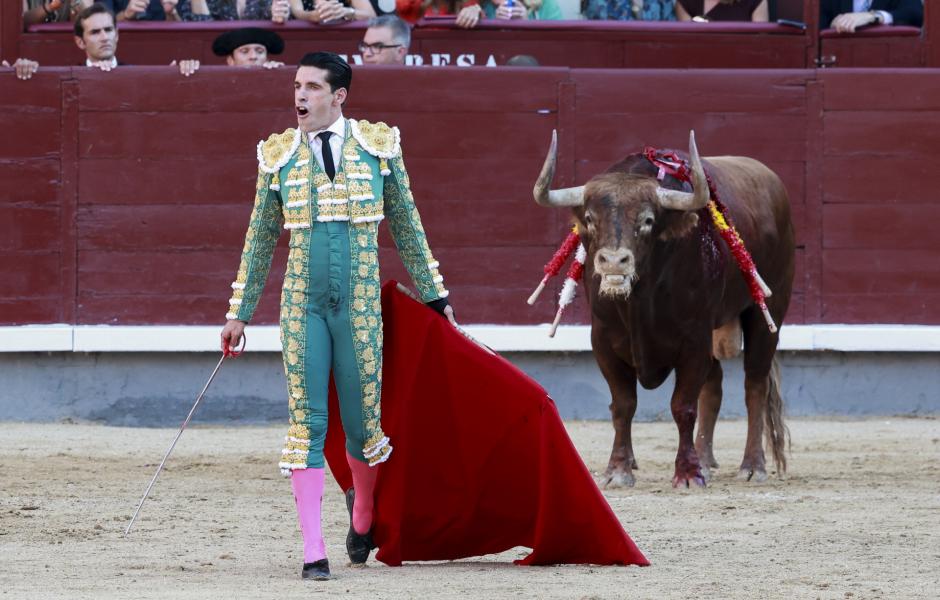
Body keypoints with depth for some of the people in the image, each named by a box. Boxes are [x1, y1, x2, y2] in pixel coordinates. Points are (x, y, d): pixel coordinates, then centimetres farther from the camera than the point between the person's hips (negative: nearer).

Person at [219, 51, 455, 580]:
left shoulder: (379, 145, 3)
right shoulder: (279, 155, 5)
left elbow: (407, 226, 11)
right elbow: (260, 240, 12)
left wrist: (435, 296, 14)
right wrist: (239, 313, 12)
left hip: (360, 307, -1)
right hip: (302, 308, 1)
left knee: (363, 425, 4)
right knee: (307, 422, -5)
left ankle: (363, 517, 33)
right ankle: (314, 551, -3)